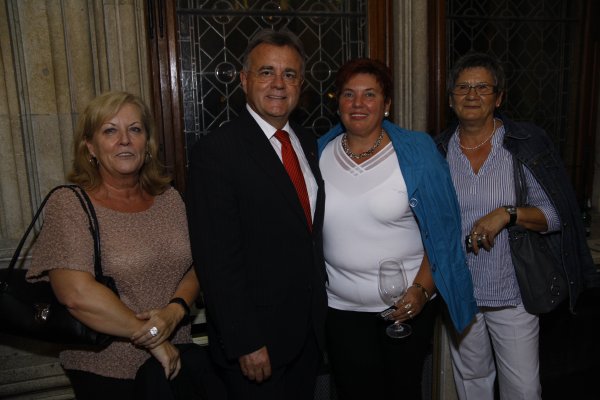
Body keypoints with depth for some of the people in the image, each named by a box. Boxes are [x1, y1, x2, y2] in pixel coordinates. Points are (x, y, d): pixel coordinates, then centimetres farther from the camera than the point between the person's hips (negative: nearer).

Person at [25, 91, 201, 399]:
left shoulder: (169, 199, 0)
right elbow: (77, 294, -22)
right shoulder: (68, 205, -13)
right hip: (106, 375, -4)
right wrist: (152, 337, -17)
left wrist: (174, 311, -18)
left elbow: (194, 267, 2)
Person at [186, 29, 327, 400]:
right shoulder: (216, 150, -16)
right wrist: (245, 343, -18)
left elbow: (311, 229, 10)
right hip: (257, 337, -6)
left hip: (311, 328, 7)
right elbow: (218, 259, -19)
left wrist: (320, 309, 8)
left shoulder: (308, 143, 6)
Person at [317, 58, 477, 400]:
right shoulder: (320, 154, -1)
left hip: (408, 305, -2)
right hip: (342, 307, 2)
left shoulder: (417, 151, -8)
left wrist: (422, 288, -16)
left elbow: (442, 230, -7)